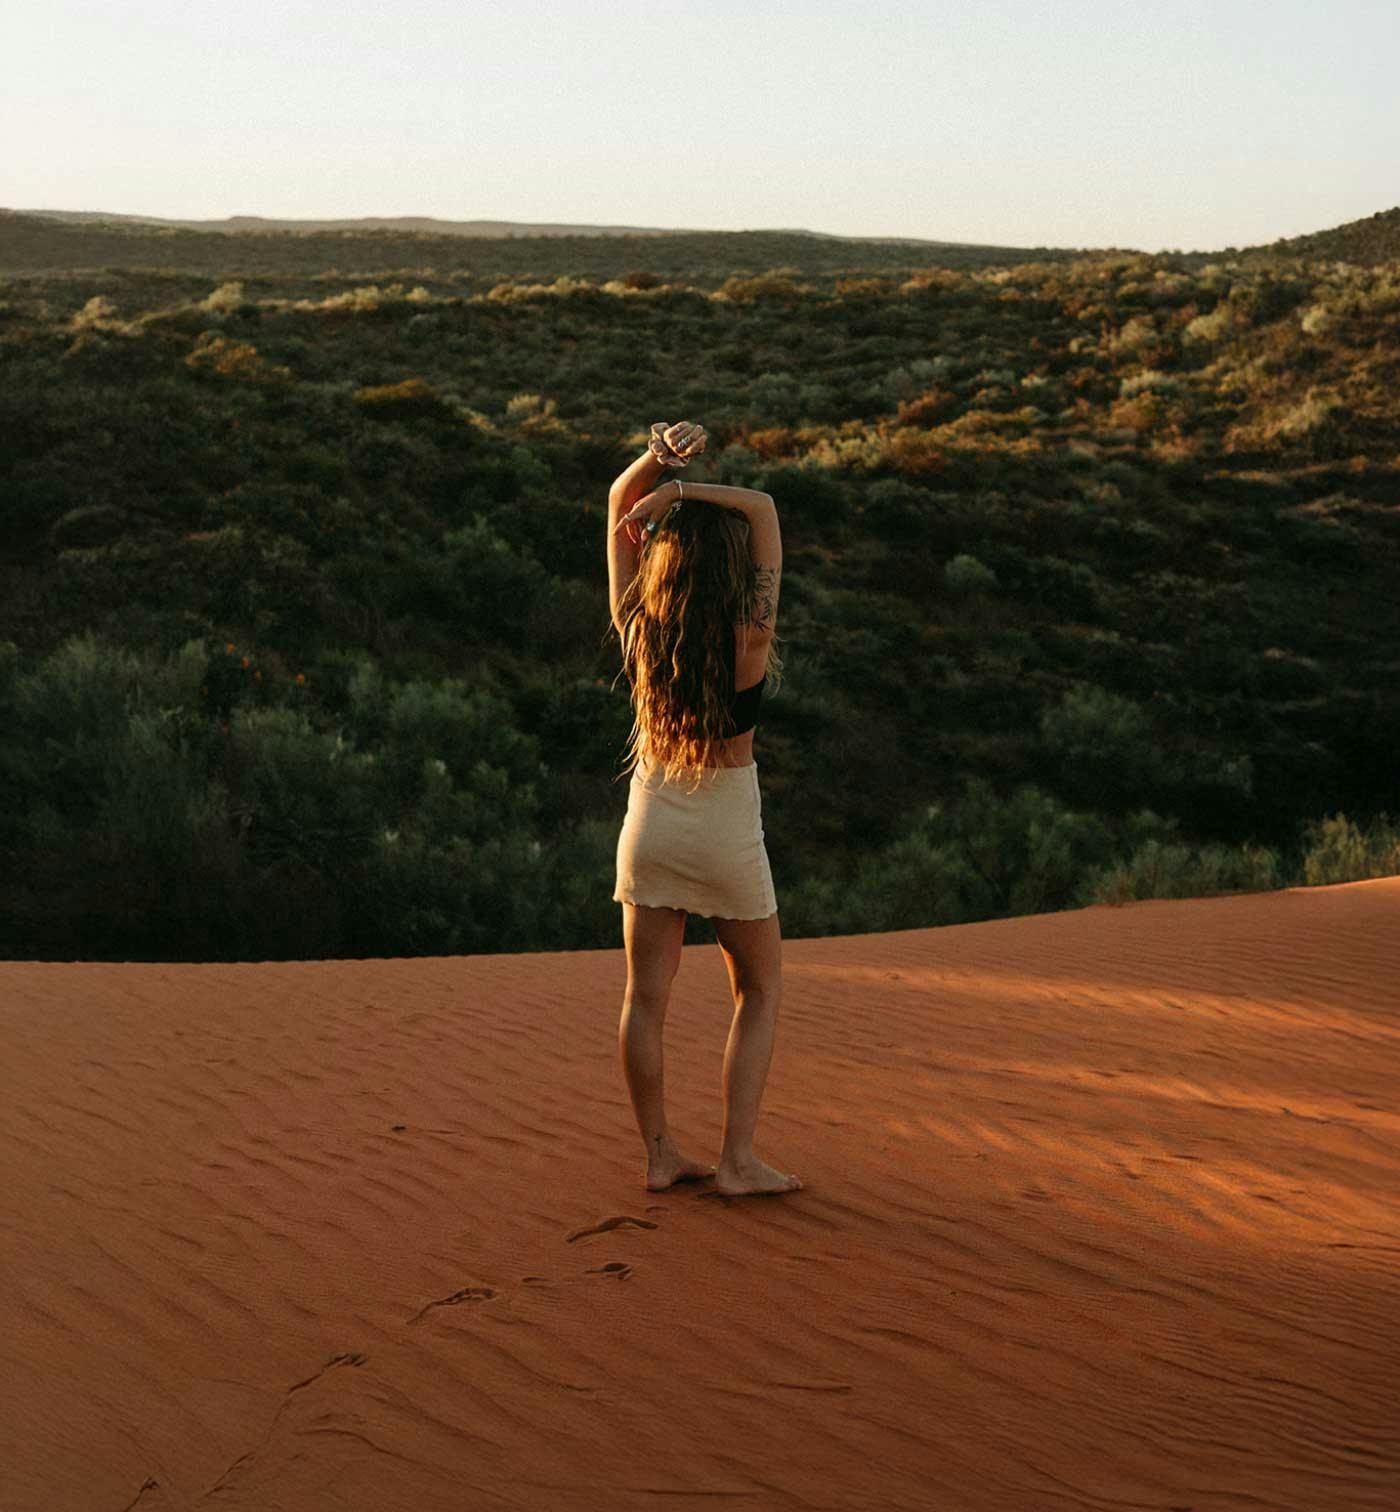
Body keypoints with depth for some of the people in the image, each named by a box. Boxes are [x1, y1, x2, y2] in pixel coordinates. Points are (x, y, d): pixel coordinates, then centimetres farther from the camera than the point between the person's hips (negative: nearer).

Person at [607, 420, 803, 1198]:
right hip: (727, 827, -3)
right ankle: (739, 1159, 4)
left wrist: (658, 461, -19)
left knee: (648, 995, 10)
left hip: (652, 819, 3)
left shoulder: (641, 630, -10)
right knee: (761, 991, 12)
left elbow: (619, 504, -3)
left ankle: (661, 1154, 14)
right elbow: (765, 507, -12)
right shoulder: (750, 639, -19)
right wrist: (683, 489, -18)